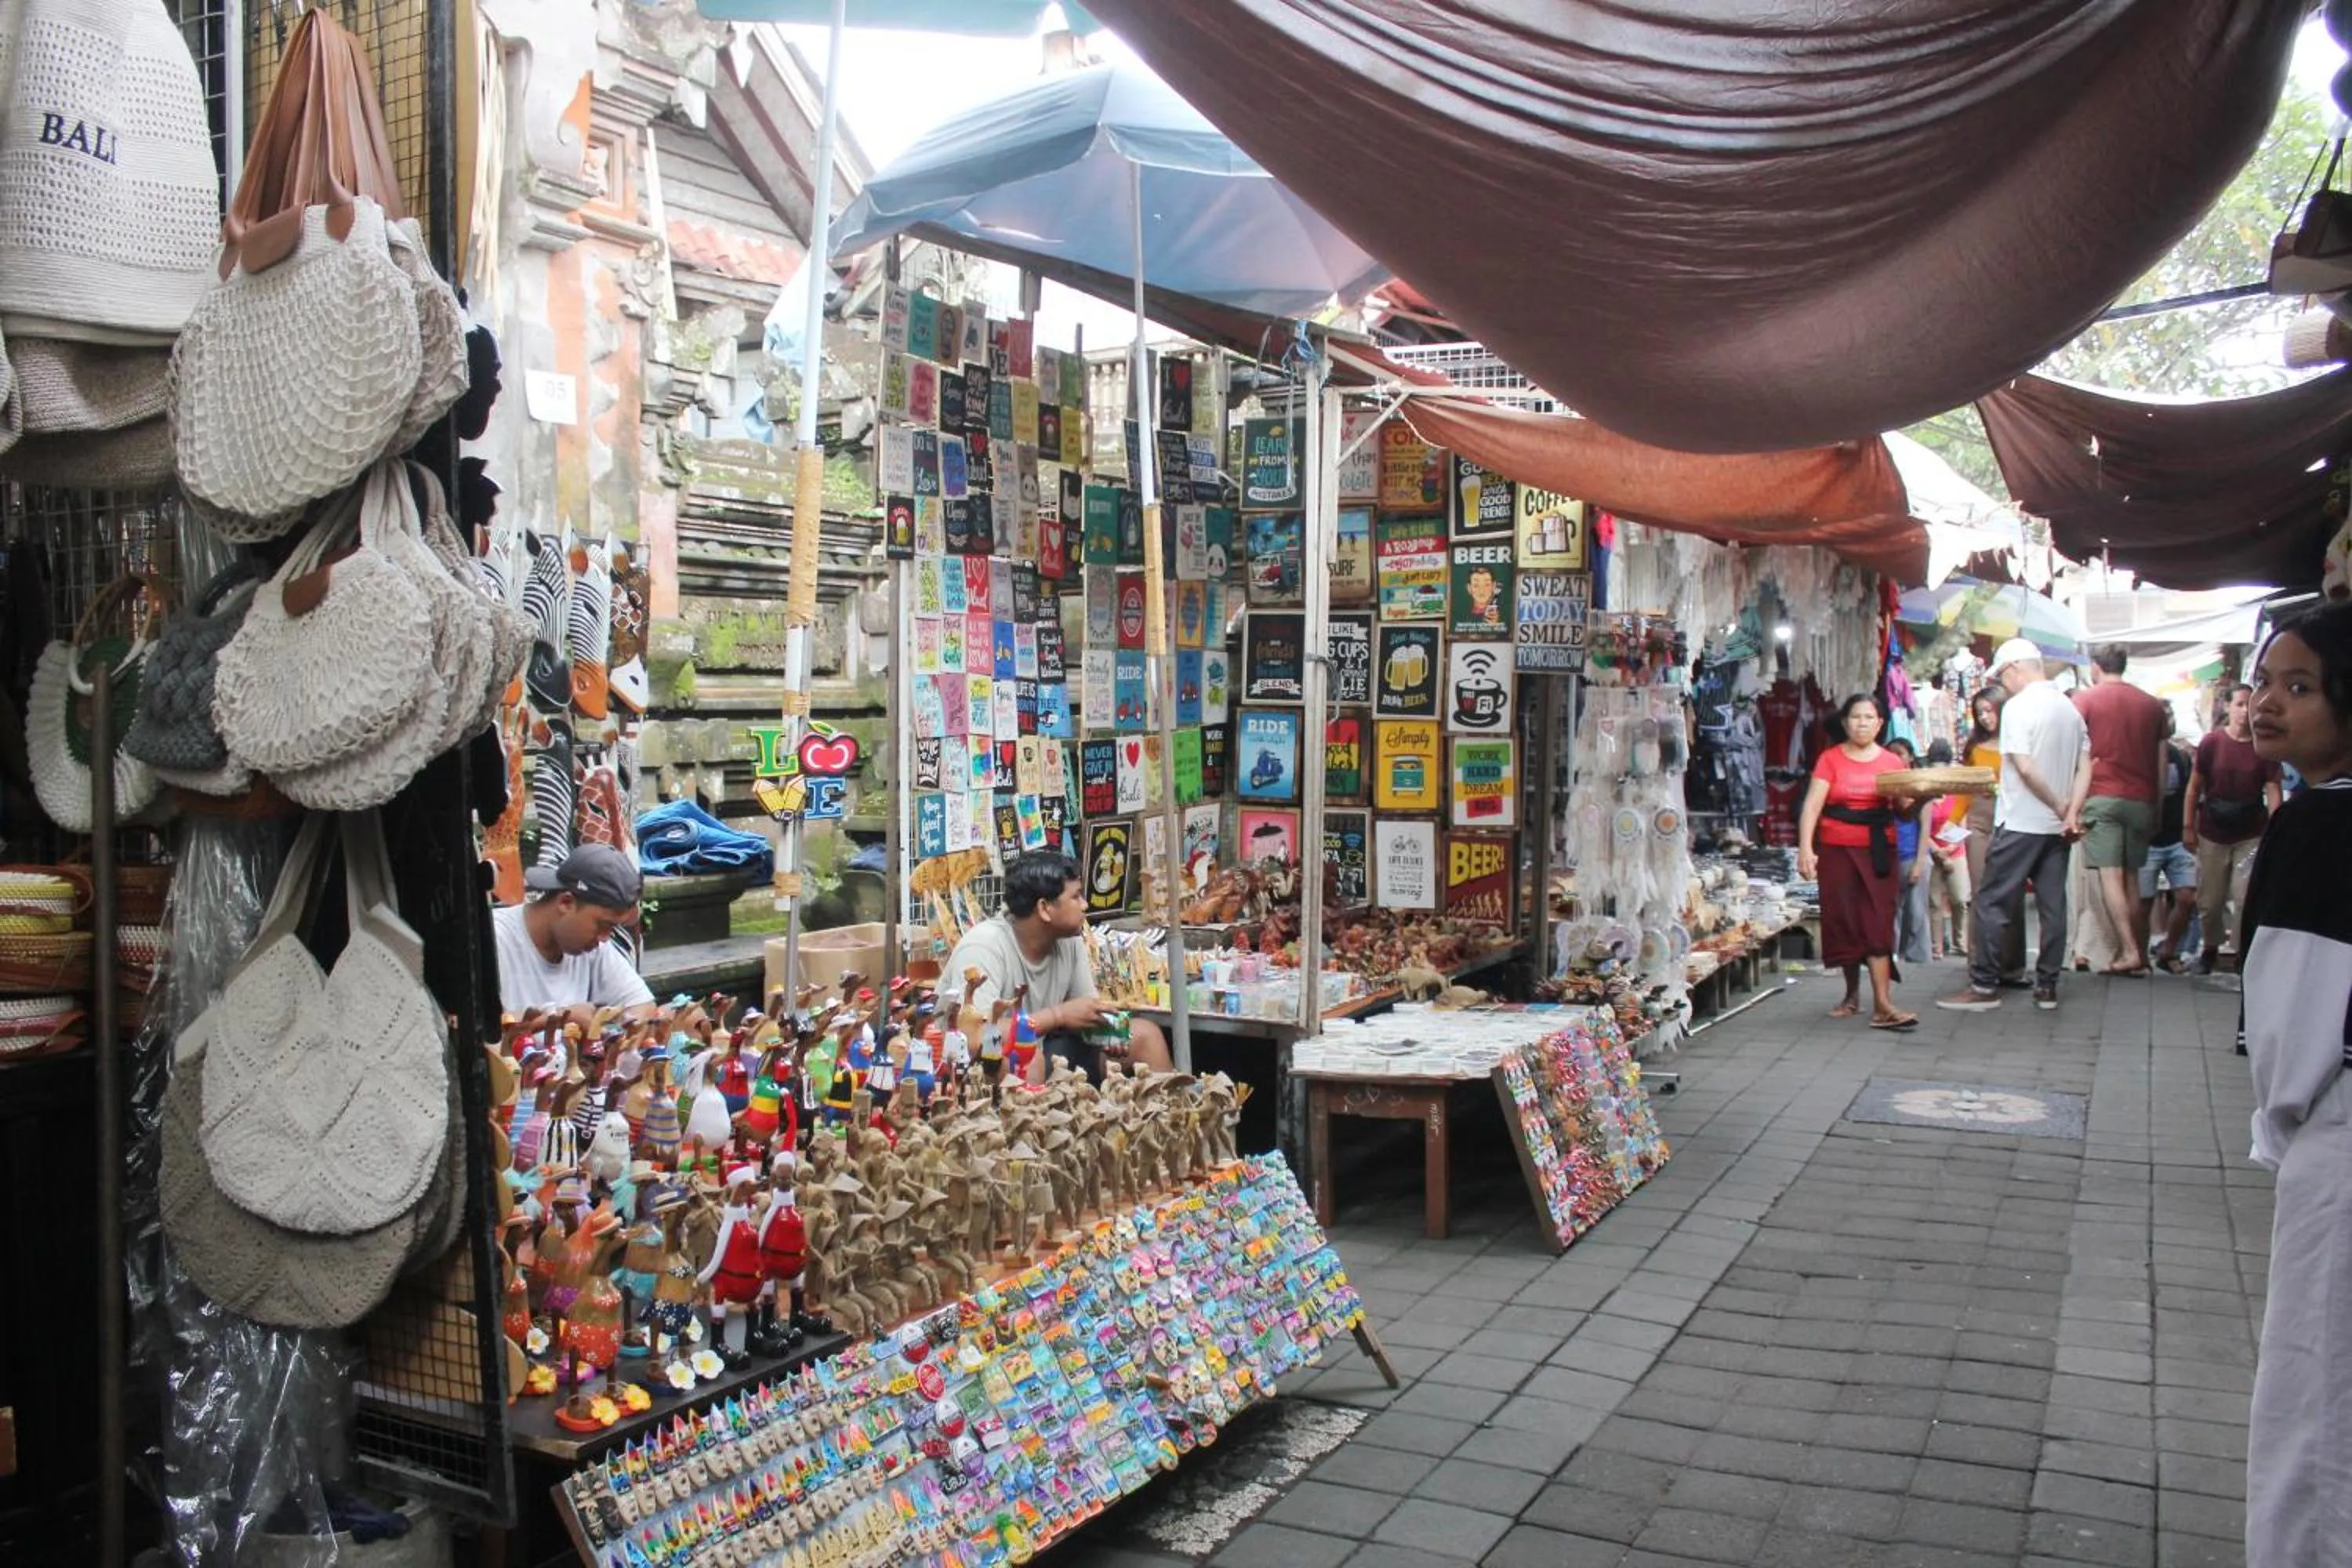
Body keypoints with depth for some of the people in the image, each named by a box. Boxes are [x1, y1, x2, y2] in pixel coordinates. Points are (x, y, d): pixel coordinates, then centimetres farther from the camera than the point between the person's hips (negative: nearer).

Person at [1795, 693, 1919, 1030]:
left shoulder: (1892, 762, 8)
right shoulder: (1830, 759, 4)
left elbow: (1903, 810, 8)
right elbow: (1812, 804, -4)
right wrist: (1805, 848, -15)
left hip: (1878, 852, 0)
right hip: (1836, 850, 0)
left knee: (1878, 922, -8)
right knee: (1844, 922, 5)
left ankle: (1883, 1004, -13)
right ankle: (1852, 994, 21)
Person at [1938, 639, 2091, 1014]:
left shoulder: (2018, 706, -12)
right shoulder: (2070, 708, 11)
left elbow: (2025, 767, -19)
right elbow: (2085, 767, 8)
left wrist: (2061, 807, -9)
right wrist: (2071, 813, -2)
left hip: (2020, 823, -7)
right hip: (2057, 826, 7)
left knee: (1992, 902, -1)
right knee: (2053, 905, 8)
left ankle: (1984, 986, -1)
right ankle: (2047, 986, 13)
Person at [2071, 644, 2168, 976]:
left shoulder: (2084, 699, 0)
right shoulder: (2152, 705, 12)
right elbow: (2162, 763, 14)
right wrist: (2158, 806, 20)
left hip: (2102, 797, -4)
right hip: (2141, 800, 4)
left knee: (2109, 876, -7)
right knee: (2131, 879, 8)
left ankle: (2129, 951, -16)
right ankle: (2138, 957, 7)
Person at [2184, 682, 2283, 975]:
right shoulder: (2211, 742, -3)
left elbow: (2273, 792, -4)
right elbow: (2195, 787, 2)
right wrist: (2188, 826, -1)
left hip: (2251, 836, 0)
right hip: (2212, 835, 0)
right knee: (2210, 901, 8)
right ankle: (2211, 948, 30)